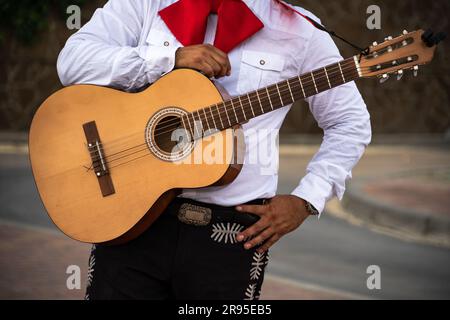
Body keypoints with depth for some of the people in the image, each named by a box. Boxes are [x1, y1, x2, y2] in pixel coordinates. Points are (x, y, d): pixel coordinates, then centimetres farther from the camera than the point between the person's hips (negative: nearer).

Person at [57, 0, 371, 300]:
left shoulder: (299, 30, 0)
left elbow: (352, 121, 6)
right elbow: (72, 61, -8)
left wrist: (305, 202, -4)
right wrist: (171, 58, -17)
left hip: (233, 230, 0)